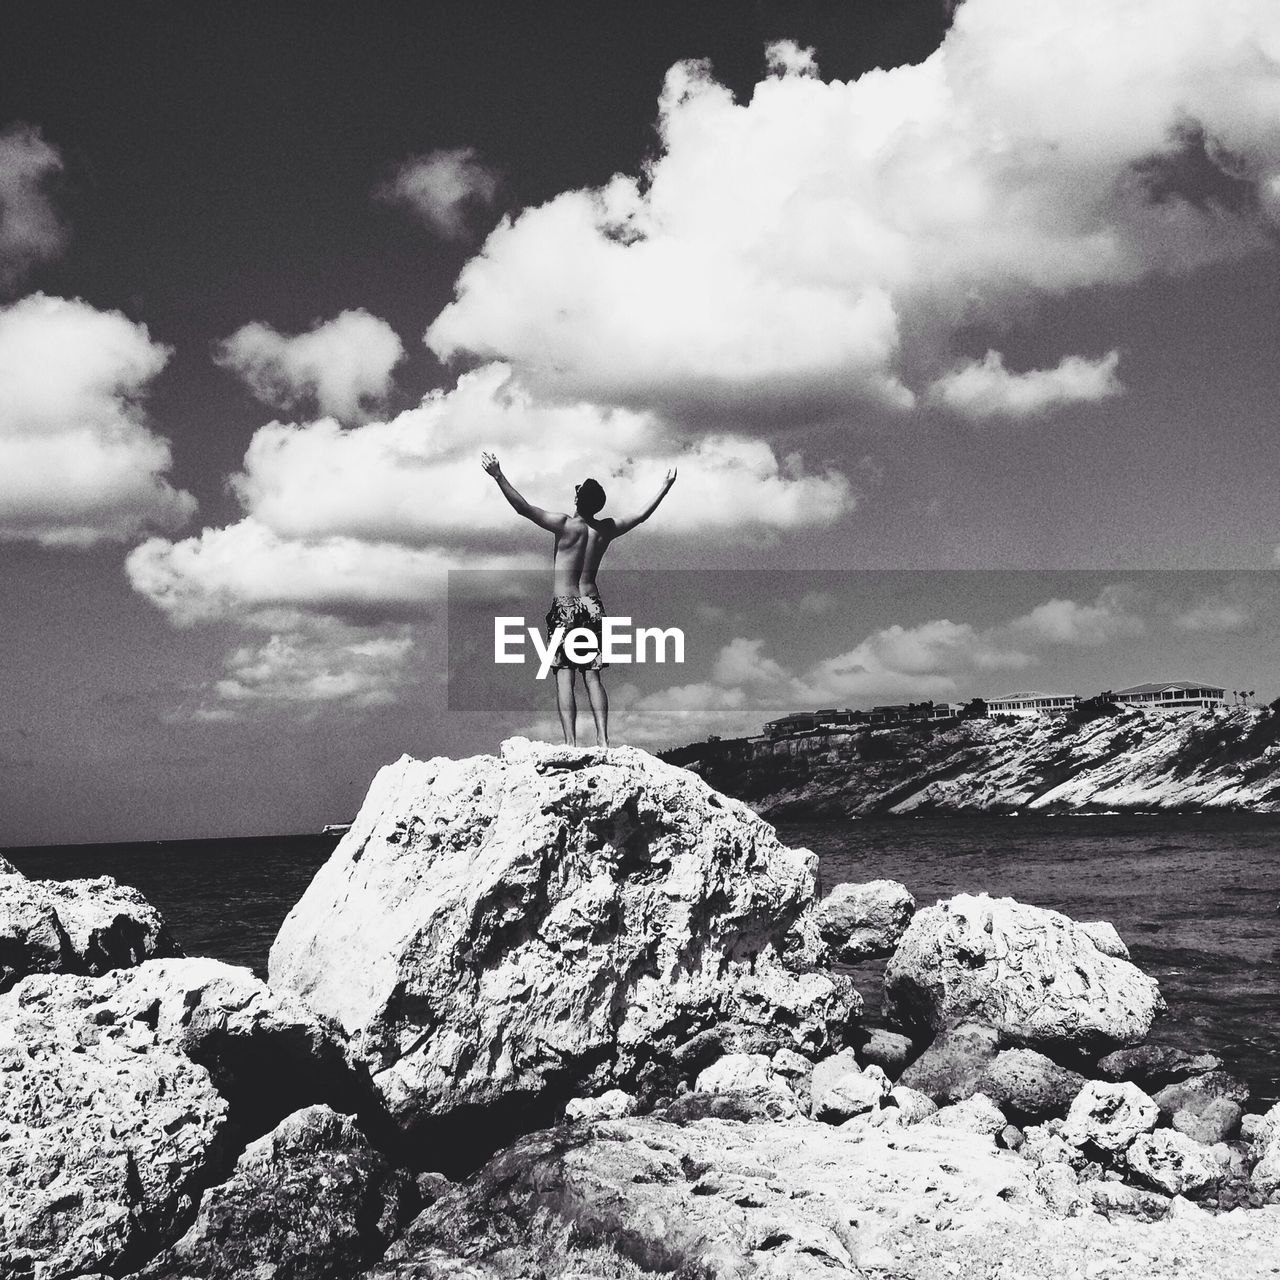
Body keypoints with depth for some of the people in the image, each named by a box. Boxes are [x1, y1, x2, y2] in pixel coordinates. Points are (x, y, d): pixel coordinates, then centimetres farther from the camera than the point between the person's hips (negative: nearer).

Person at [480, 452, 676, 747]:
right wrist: (665, 488, 31)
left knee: (564, 676, -6)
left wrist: (498, 476, -17)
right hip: (593, 606, 5)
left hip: (565, 606, -4)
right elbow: (642, 515, 18)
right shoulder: (607, 529, 3)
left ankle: (571, 742, -14)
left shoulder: (566, 525, -11)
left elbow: (523, 508, -17)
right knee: (592, 676, 5)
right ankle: (603, 739, -3)